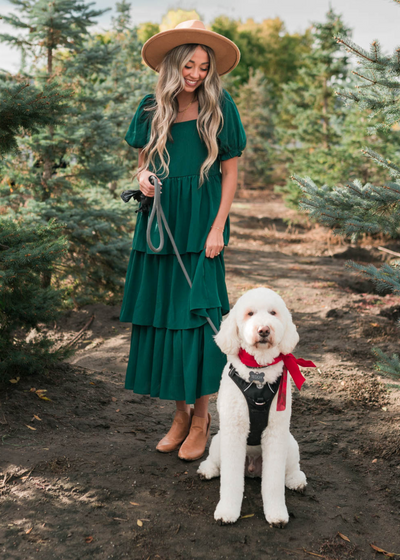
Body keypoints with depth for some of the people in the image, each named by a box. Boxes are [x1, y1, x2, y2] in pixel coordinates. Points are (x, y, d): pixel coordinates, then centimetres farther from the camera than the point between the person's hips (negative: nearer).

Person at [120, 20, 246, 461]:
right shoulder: (152, 110, 7)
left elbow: (230, 172, -1)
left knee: (197, 316, -5)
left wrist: (217, 228, -9)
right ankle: (180, 415, 18)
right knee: (161, 316, 4)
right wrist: (143, 176, -8)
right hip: (159, 222, 4)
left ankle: (201, 420, 9)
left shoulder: (219, 108, -2)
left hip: (200, 226, -3)